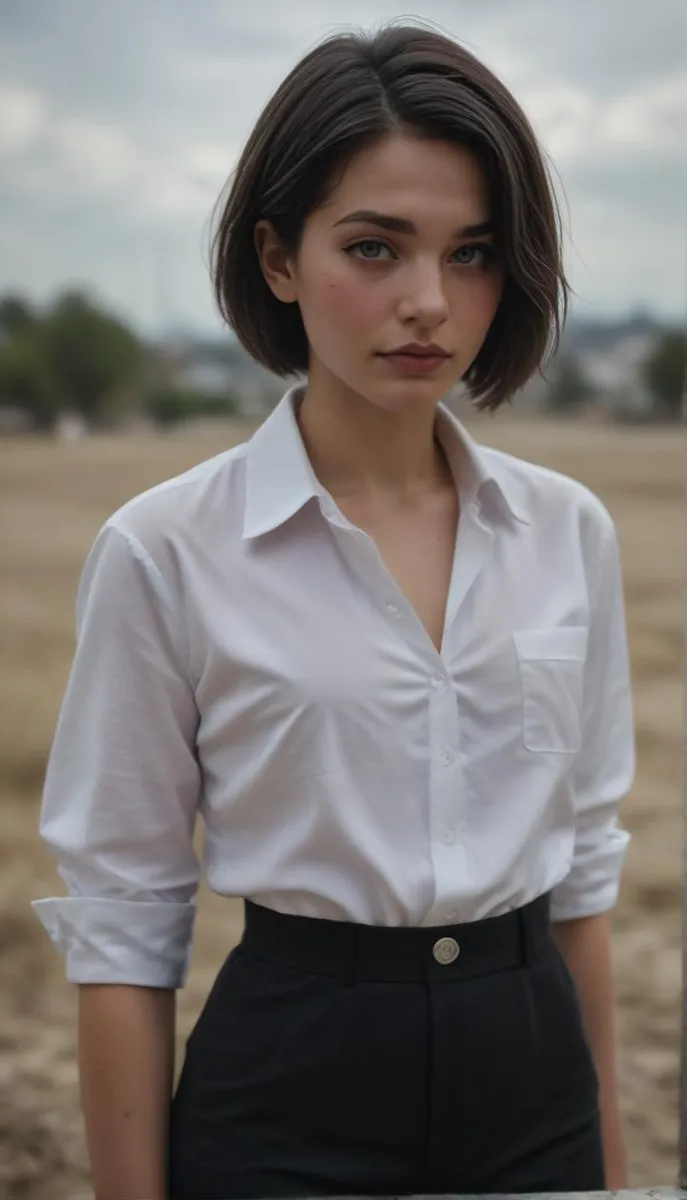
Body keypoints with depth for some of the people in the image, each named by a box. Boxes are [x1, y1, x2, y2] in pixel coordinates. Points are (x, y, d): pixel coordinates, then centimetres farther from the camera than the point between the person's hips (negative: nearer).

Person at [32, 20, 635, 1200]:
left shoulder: (569, 530, 2)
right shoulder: (166, 550, -11)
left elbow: (583, 857, 9)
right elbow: (123, 928, -7)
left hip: (532, 1086, 4)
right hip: (292, 1104, -4)